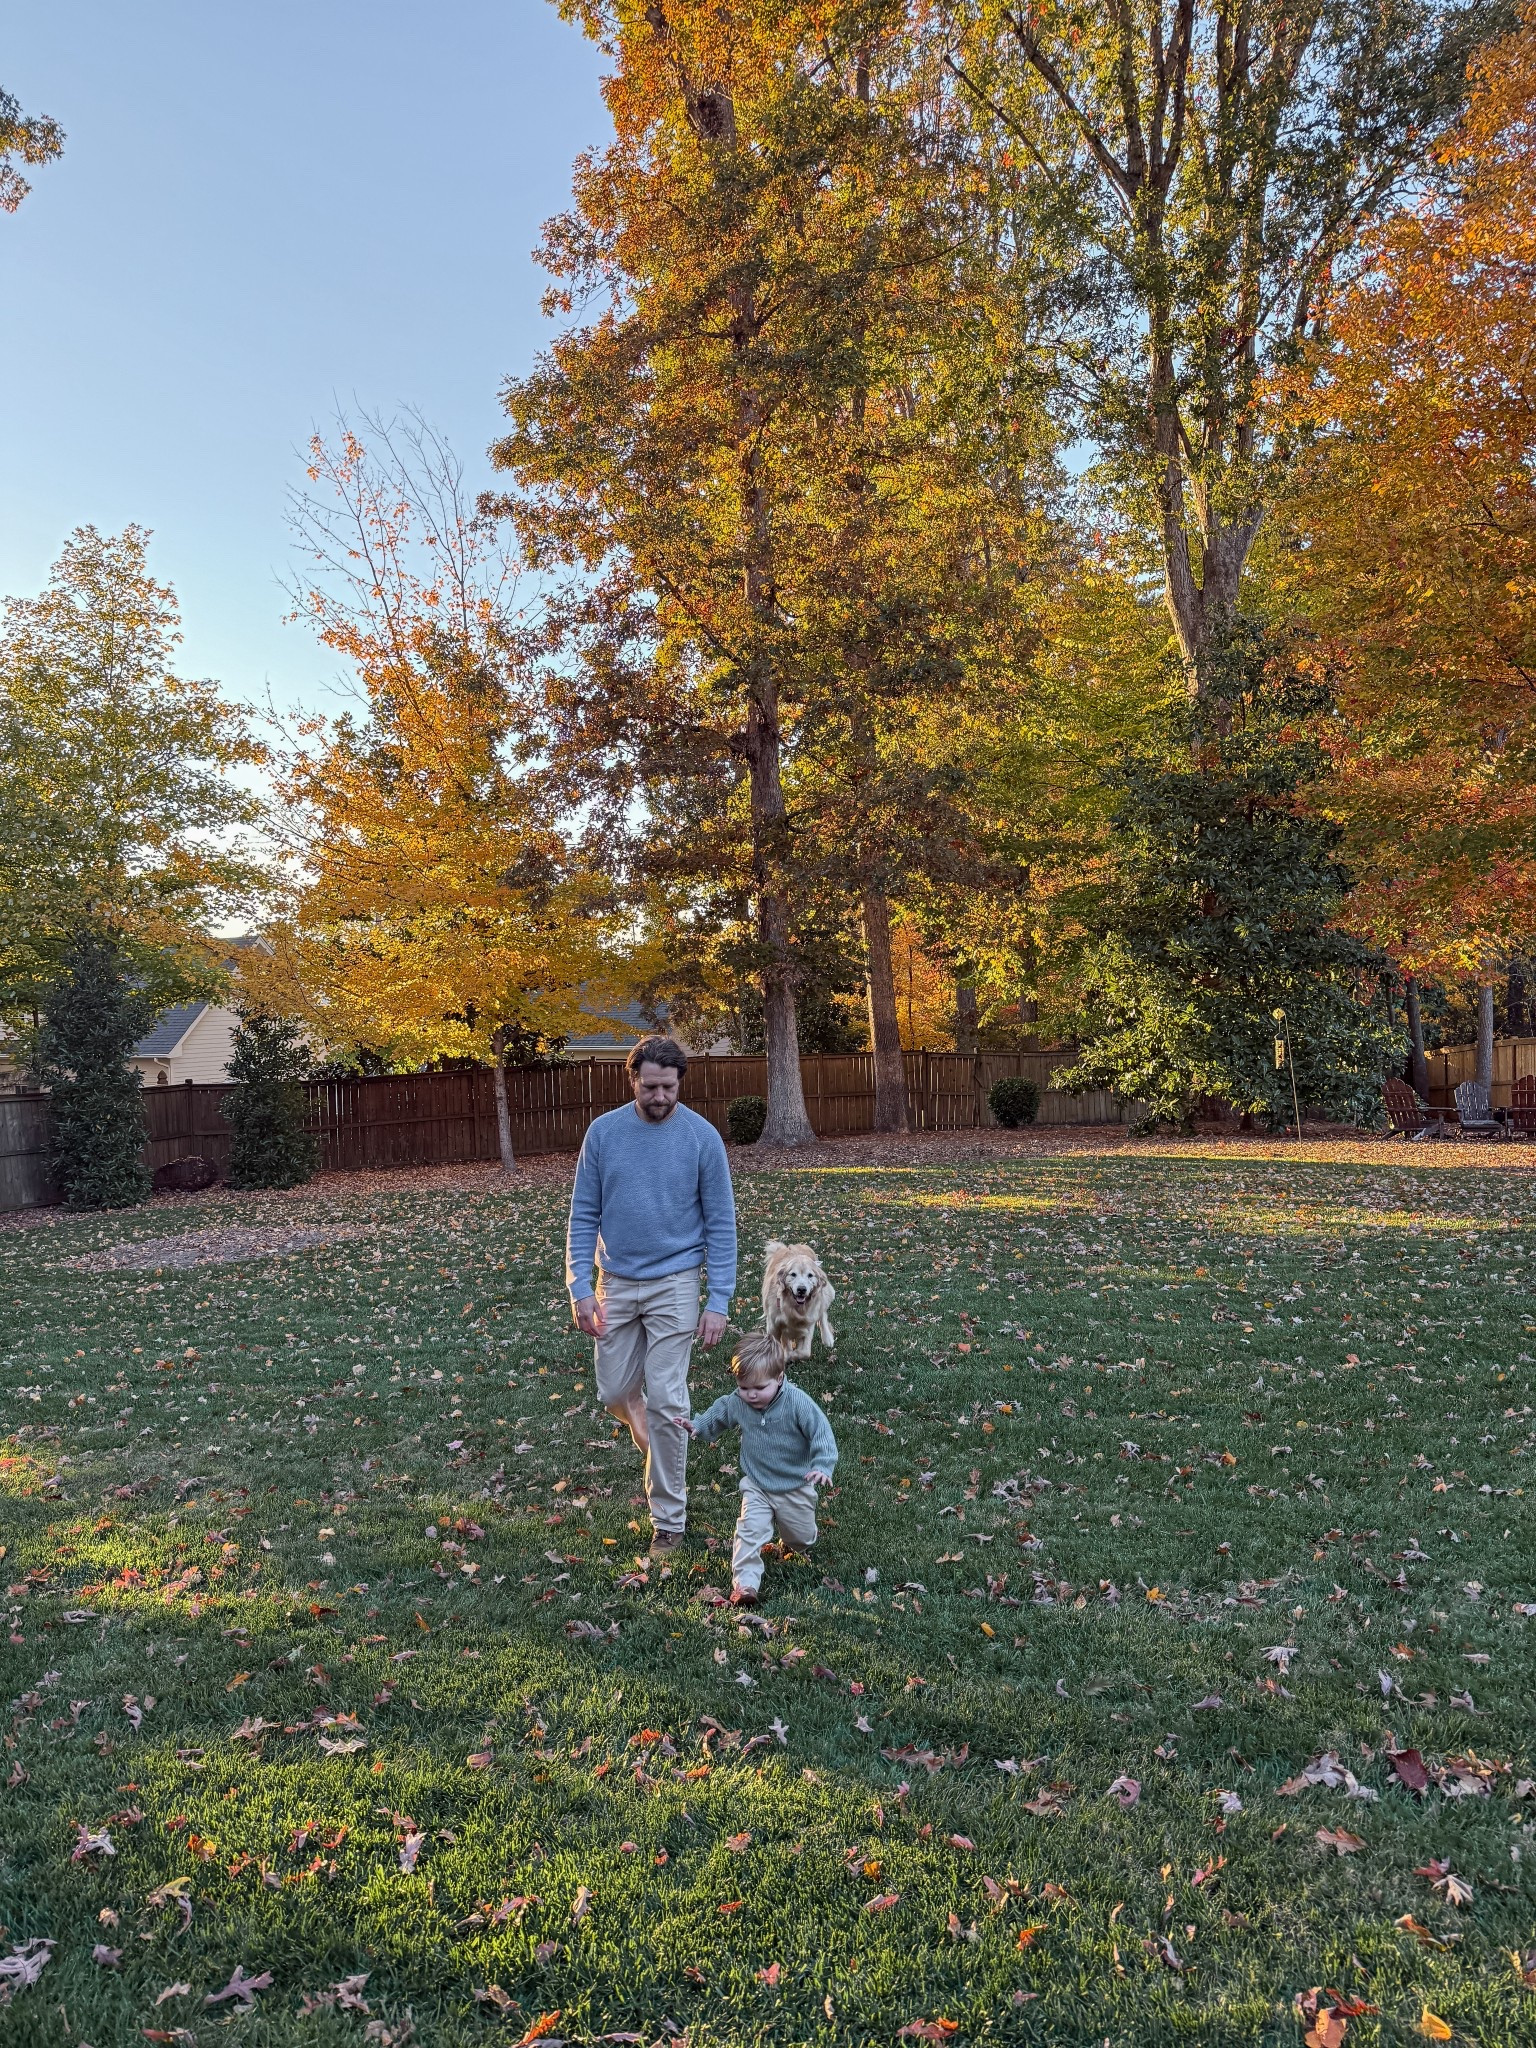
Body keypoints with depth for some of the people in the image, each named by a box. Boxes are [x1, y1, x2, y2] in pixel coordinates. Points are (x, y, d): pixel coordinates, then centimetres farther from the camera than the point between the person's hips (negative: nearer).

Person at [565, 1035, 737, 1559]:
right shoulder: (603, 1132, -4)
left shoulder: (703, 1136, -10)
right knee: (615, 1392, 11)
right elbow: (584, 1215, 1)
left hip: (674, 1285, -3)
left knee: (665, 1401, -3)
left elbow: (720, 1224, -7)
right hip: (615, 1283, 3)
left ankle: (669, 1518, 13)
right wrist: (580, 1286, -6)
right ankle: (659, 1451, 44)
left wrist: (718, 1301, -11)